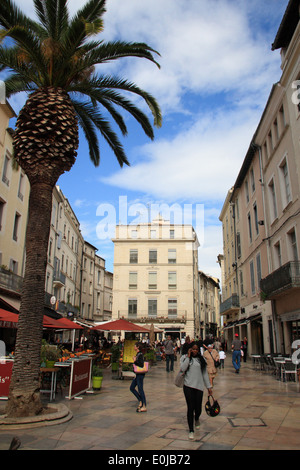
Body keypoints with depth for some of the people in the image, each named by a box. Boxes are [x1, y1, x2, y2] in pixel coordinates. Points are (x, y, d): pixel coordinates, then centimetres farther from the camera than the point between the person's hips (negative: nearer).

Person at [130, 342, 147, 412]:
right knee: (132, 388, 14)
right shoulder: (137, 354, 11)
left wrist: (135, 361, -18)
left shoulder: (140, 355, -17)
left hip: (140, 375, -10)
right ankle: (140, 401, 22)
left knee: (140, 390, -3)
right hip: (137, 374, 10)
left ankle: (144, 406, 5)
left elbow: (141, 364, -24)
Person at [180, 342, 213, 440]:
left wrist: (209, 386, 11)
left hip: (199, 386, 2)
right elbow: (183, 368, -14)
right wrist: (188, 356, -13)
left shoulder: (201, 359, 9)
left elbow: (204, 373, 12)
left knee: (198, 408, 6)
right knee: (190, 408, -3)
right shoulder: (184, 357, 2)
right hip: (188, 386, -2)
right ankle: (191, 430, 13)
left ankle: (196, 419, 42)